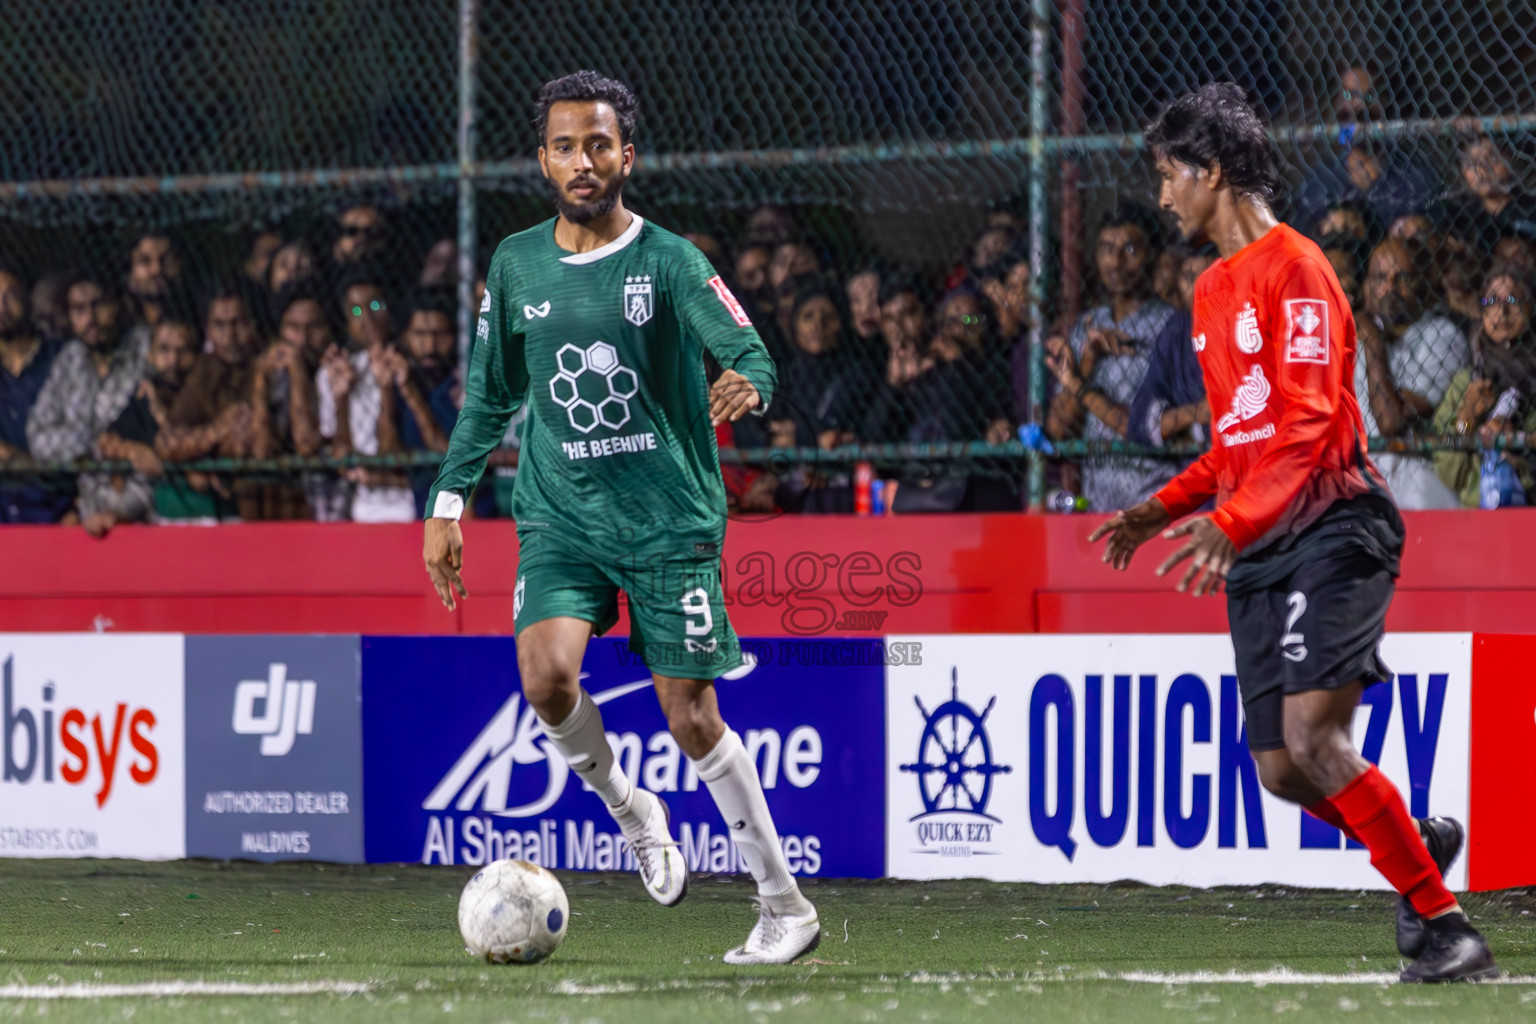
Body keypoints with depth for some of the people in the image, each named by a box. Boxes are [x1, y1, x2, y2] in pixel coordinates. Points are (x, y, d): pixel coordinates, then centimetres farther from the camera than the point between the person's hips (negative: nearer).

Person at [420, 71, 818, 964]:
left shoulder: (669, 261, -5)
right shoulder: (517, 267, 7)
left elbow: (749, 353, -18)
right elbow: (492, 396, 18)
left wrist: (748, 383, -41)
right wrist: (449, 501, 13)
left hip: (671, 520, -3)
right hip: (560, 518, 3)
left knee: (691, 715, -3)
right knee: (547, 673, -22)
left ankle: (785, 904, 11)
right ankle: (629, 809, 7)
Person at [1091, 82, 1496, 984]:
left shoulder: (1293, 268, -8)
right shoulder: (1213, 291, 20)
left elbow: (1308, 420, -18)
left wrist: (1231, 521, -26)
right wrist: (1165, 508, 18)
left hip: (1330, 529, -8)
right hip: (1260, 550, 8)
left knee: (1310, 736, -20)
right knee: (1280, 768, 2)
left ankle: (1445, 926, -14)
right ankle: (1420, 843, 27)